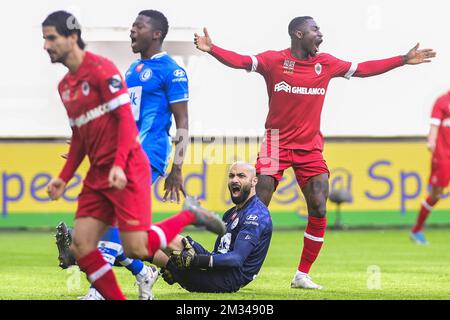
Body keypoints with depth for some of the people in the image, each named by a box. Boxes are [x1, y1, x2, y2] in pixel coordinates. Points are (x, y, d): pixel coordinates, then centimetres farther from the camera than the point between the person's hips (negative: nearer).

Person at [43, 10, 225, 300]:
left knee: (137, 249, -12)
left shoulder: (100, 69, -10)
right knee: (81, 247, -4)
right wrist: (64, 178, 15)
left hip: (126, 172, -8)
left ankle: (190, 216, 11)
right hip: (97, 175, 8)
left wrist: (119, 165, -24)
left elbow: (126, 117, -15)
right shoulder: (64, 86, 15)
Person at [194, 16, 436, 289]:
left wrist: (404, 60, 16)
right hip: (277, 144, -4)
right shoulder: (274, 60, -6)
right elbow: (240, 61, -17)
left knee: (318, 210, -4)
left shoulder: (326, 63, 7)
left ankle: (303, 275, 6)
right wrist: (211, 49, -35)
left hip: (310, 146, 4)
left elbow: (363, 69, 15)